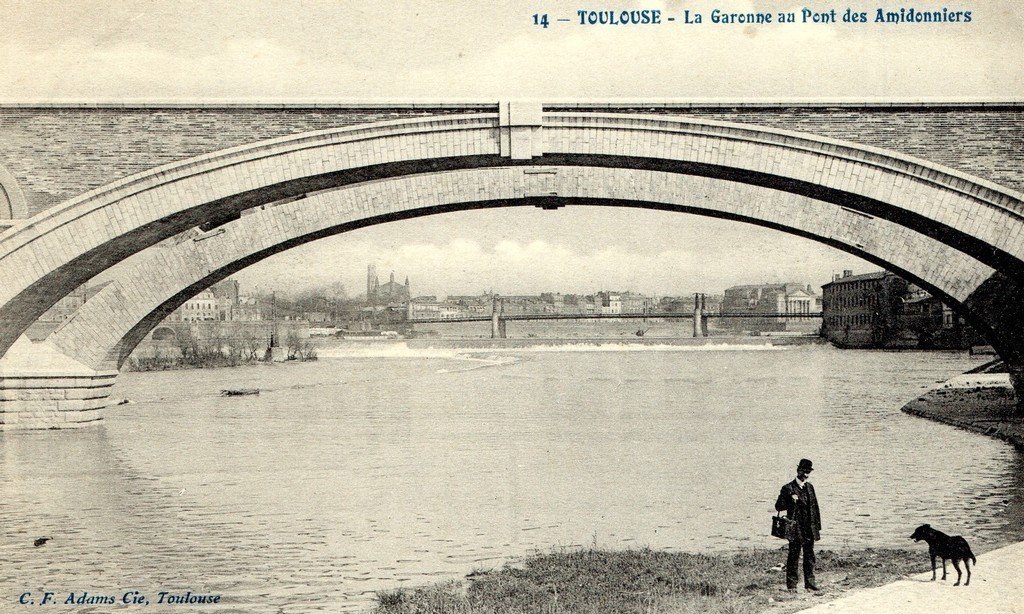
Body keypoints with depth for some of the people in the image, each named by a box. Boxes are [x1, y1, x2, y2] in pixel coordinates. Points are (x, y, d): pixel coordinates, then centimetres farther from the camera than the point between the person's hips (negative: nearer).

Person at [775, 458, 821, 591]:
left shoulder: (809, 487, 13)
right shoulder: (788, 488, -4)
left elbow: (815, 508, 15)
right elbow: (778, 506, -4)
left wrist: (818, 527, 12)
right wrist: (791, 501, -21)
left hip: (810, 529, 5)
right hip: (796, 529, -5)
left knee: (810, 556, 9)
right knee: (793, 556, -2)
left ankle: (810, 583, 17)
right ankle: (791, 584, 4)